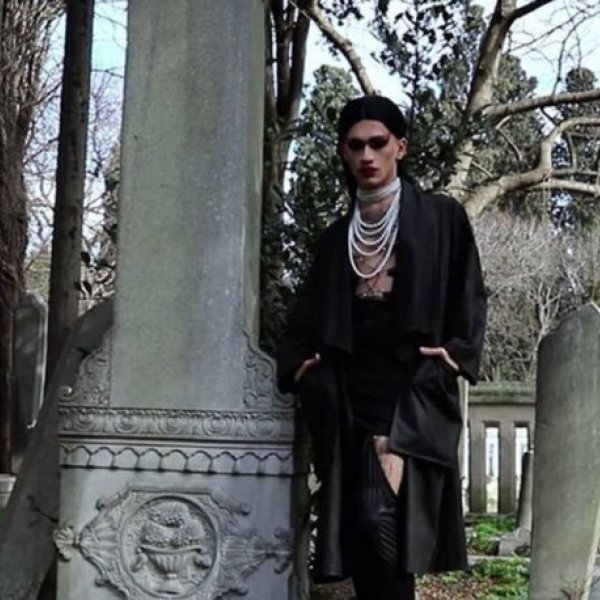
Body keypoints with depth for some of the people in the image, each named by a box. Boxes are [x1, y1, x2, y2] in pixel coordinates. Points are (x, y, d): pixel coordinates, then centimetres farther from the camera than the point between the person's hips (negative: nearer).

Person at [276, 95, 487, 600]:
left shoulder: (441, 217, 9)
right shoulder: (338, 237, 19)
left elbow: (469, 300, 7)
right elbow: (308, 316, 19)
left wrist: (455, 356, -8)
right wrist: (298, 362, 2)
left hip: (414, 391, -4)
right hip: (349, 397, 4)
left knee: (381, 519, -20)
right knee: (360, 535, 0)